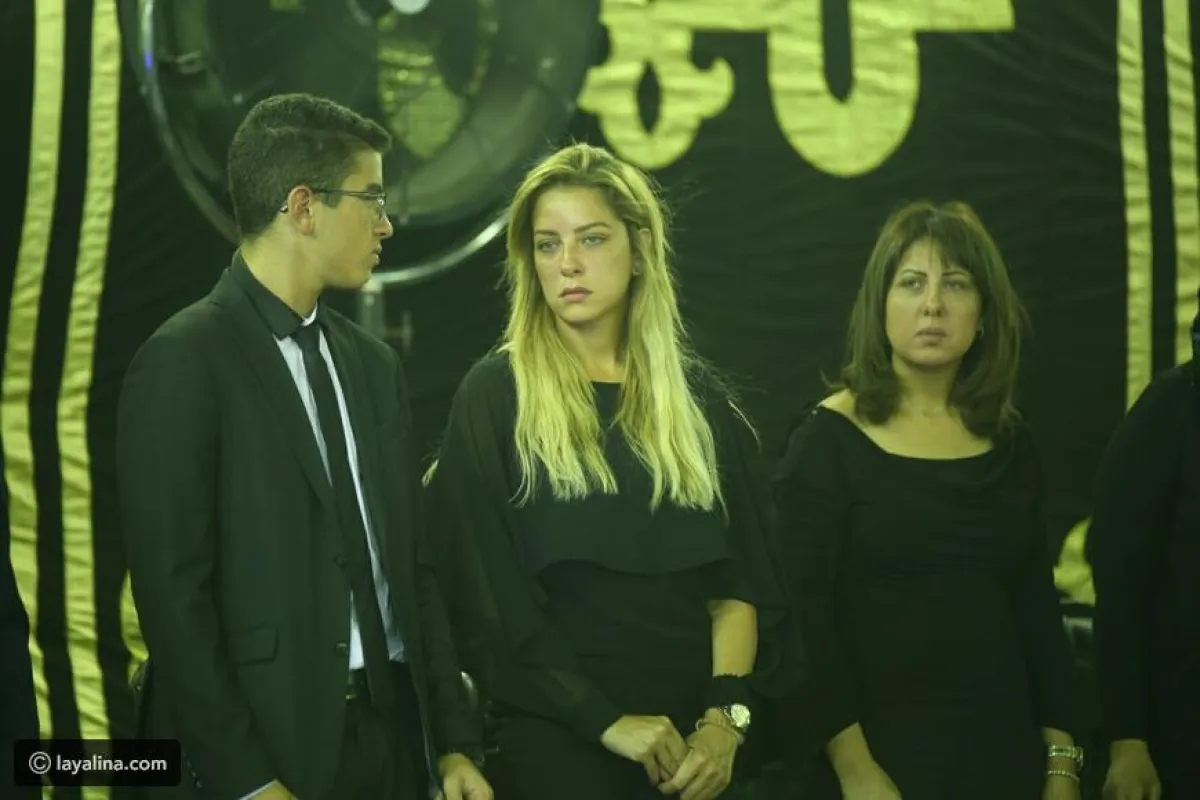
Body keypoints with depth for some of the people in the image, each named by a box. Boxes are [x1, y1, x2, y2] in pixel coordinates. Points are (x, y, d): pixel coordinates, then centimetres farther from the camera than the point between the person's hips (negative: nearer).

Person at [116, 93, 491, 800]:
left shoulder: (374, 364, 13)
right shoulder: (183, 362, -9)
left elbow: (413, 567, 13)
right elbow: (174, 593, -13)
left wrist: (455, 743, 7)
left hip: (392, 730, 6)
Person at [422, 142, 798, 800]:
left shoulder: (697, 398, 7)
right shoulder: (495, 395, -3)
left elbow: (743, 578, 4)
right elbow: (486, 591, -8)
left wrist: (726, 717, -10)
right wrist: (607, 720, -13)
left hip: (696, 745, 3)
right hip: (557, 743, -3)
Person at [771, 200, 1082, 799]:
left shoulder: (1010, 443, 6)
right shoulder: (829, 438, -8)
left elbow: (1038, 609, 10)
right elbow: (803, 612, -12)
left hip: (1002, 746, 5)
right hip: (879, 747, -4)